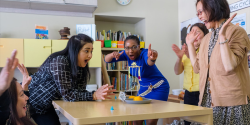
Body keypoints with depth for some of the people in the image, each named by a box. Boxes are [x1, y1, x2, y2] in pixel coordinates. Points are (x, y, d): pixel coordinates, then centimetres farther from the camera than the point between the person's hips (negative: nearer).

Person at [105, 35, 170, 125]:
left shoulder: (144, 53, -25)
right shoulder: (127, 55, -8)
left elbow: (149, 62, -49)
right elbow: (107, 60, -13)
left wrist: (152, 59, -73)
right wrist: (112, 55, -36)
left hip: (158, 88, -6)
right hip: (144, 88, 6)